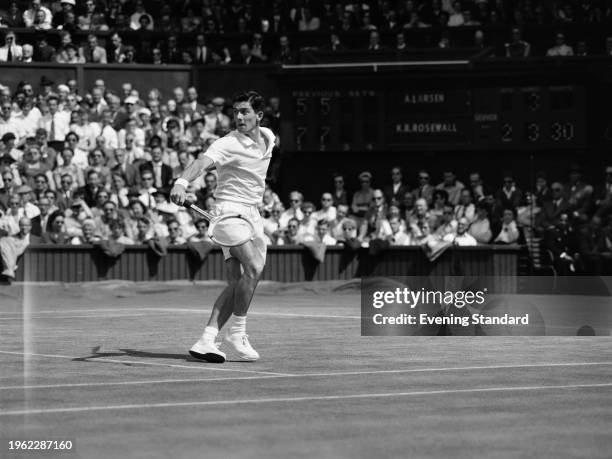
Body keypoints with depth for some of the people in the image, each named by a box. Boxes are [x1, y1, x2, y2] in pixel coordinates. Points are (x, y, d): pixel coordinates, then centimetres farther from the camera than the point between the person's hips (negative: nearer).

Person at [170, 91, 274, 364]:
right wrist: (182, 181, -51)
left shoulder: (268, 137, 8)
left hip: (253, 213, 7)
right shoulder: (228, 145, -15)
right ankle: (237, 332, -11)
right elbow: (203, 162, -33)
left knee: (236, 284, 0)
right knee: (253, 267, -23)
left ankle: (206, 340, -2)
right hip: (230, 208, -7)